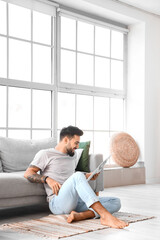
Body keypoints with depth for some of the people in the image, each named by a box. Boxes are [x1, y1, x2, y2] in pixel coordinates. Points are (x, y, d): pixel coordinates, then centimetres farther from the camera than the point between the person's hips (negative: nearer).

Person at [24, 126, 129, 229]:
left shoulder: (72, 156, 29)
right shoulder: (45, 154, 8)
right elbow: (28, 174, 0)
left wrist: (86, 176, 20)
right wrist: (47, 179, -17)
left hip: (76, 201, 7)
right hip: (57, 203, -7)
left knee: (116, 202, -11)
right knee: (78, 176, -36)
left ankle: (80, 215, -36)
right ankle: (106, 216, -45)